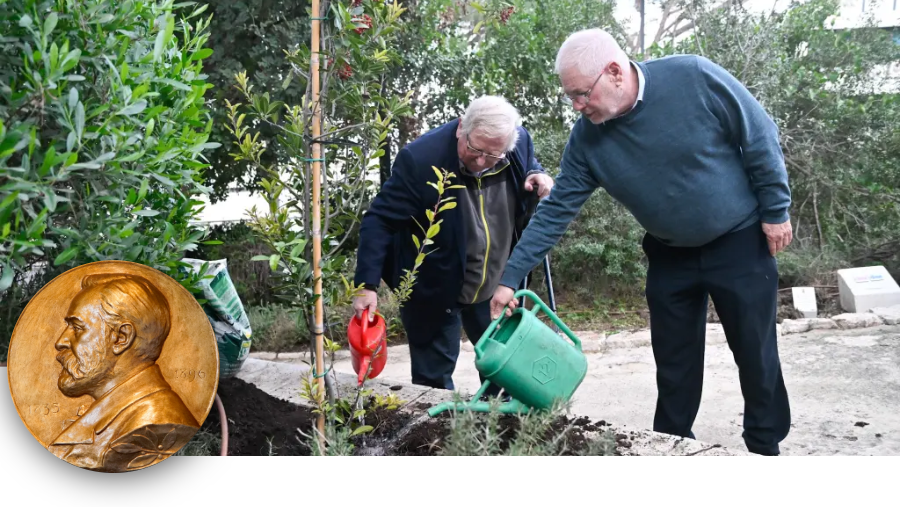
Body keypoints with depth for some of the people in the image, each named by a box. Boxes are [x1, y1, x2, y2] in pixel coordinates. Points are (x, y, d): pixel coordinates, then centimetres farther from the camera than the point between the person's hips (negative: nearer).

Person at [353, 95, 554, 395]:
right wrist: (367, 285, -30)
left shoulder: (521, 141, -13)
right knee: (433, 380, 4)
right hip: (434, 291, -5)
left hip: (496, 286, 5)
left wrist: (537, 177, -13)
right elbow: (380, 221, -23)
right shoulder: (421, 159, -28)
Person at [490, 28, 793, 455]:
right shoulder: (587, 139, -13)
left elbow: (760, 137, -13)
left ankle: (765, 447, 25)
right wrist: (510, 277, -14)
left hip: (739, 242, -3)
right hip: (670, 256, 4)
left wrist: (776, 210, -9)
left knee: (755, 352, 6)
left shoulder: (695, 78, -24)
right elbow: (556, 210, -9)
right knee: (673, 361, 10)